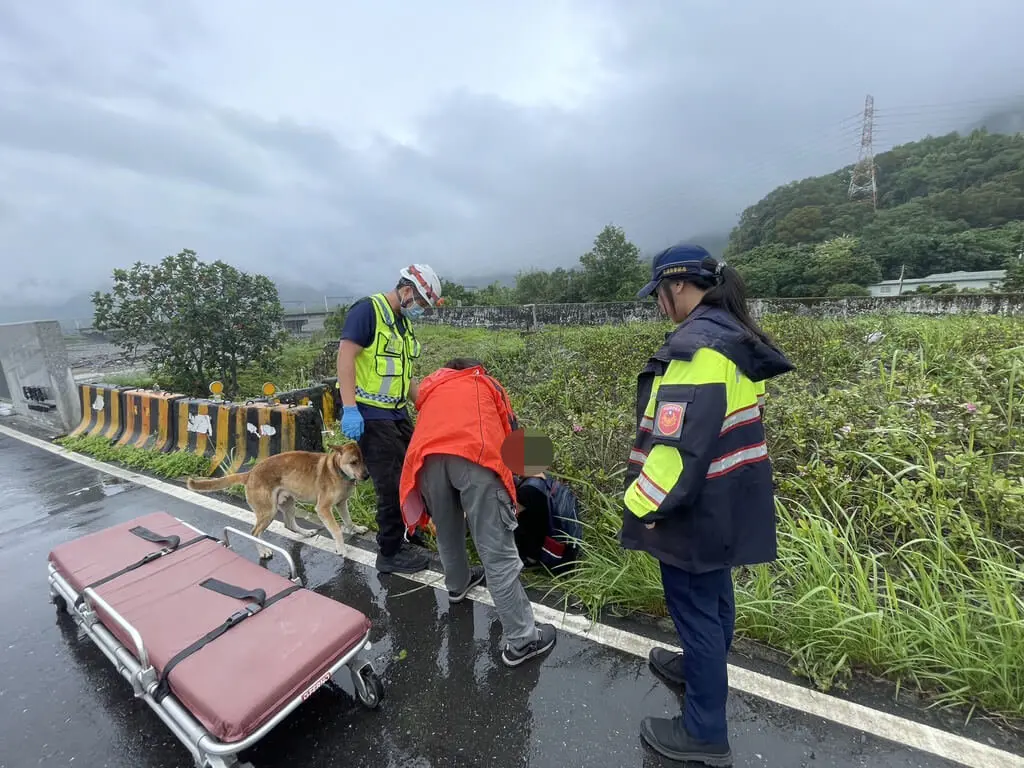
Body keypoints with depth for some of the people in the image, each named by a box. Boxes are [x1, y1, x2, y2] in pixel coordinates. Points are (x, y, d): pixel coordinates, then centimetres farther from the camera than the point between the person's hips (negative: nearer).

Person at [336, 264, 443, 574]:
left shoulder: (404, 323, 16)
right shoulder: (367, 310, -11)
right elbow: (345, 356, -18)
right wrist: (350, 409, -24)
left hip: (396, 413, 9)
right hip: (369, 415, -9)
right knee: (393, 486, -2)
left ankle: (399, 540, 32)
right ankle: (390, 553, 18)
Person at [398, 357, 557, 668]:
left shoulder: (430, 389, 39)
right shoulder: (487, 382, 33)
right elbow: (511, 432, 31)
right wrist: (505, 476, 47)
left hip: (429, 460, 4)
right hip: (474, 458, -3)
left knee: (447, 534, 28)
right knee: (498, 552, 2)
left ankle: (457, 584, 53)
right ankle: (521, 640, 10)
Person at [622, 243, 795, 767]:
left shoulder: (695, 343, -24)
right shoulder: (735, 336, 8)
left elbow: (678, 440, -29)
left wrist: (645, 505, -18)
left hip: (696, 505, -10)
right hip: (727, 500, 10)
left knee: (694, 606, 7)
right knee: (713, 594, 26)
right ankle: (702, 666, 49)